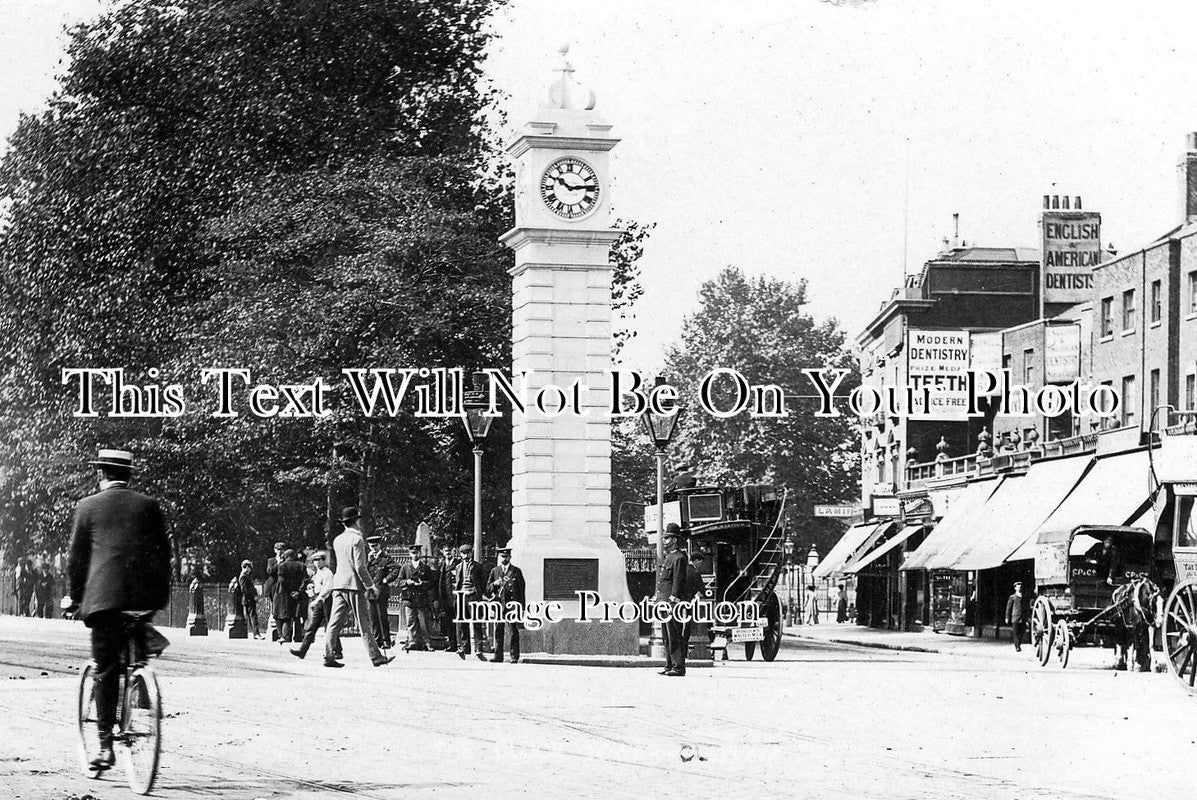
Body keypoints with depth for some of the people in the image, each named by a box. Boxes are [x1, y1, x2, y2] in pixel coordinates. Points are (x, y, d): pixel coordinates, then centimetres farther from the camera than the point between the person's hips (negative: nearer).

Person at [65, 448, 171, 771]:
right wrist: (163, 587, 25)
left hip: (104, 595, -2)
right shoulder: (149, 505, 11)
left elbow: (76, 558, 10)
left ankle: (106, 746, -3)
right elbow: (164, 551, 13)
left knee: (106, 671, 1)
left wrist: (75, 597, 22)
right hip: (148, 594, 2)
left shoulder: (88, 506, 8)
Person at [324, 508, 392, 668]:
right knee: (363, 624, -3)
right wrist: (371, 586, -9)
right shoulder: (357, 539, -9)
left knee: (335, 622, 3)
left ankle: (329, 656, -1)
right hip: (354, 584, -7)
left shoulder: (337, 540, 14)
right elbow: (360, 566, -15)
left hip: (338, 584, 7)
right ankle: (375, 657, 0)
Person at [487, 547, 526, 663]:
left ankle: (514, 657, -1)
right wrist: (494, 584, -9)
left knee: (514, 632, -3)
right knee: (498, 631, 2)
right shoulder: (494, 571, 14)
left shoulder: (516, 571, 6)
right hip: (498, 605, 3)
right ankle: (498, 656, 5)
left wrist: (522, 607, -2)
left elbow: (522, 589, 4)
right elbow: (487, 589, 14)